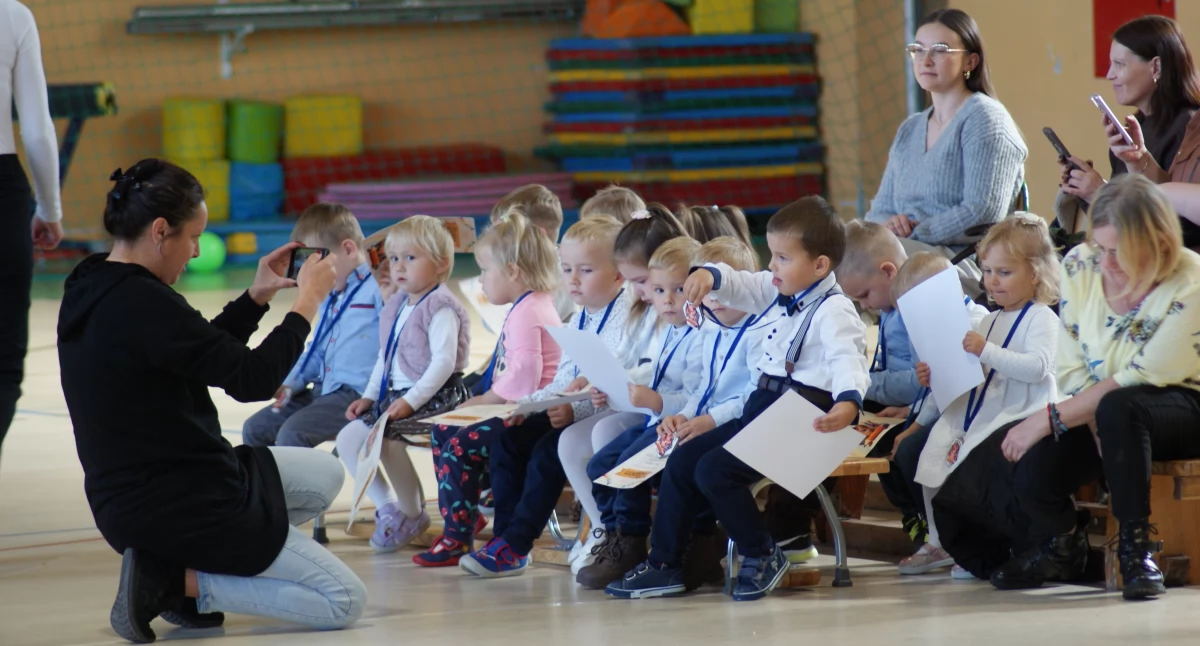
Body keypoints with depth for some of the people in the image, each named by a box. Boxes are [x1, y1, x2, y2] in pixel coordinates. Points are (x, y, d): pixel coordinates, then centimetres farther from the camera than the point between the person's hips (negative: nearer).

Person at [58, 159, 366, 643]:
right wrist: (308, 300, -9)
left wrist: (256, 297, 12)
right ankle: (177, 581, -8)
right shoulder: (142, 305, -25)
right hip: (176, 508, -10)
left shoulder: (90, 293, 6)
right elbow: (253, 379, -21)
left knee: (325, 475, 26)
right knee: (344, 602, -3)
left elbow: (205, 356, 19)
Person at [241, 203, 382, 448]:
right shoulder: (330, 299, 21)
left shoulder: (376, 291, -11)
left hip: (355, 395, -10)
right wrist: (291, 384, 17)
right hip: (322, 390, 10)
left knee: (292, 432, -27)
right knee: (255, 428, 7)